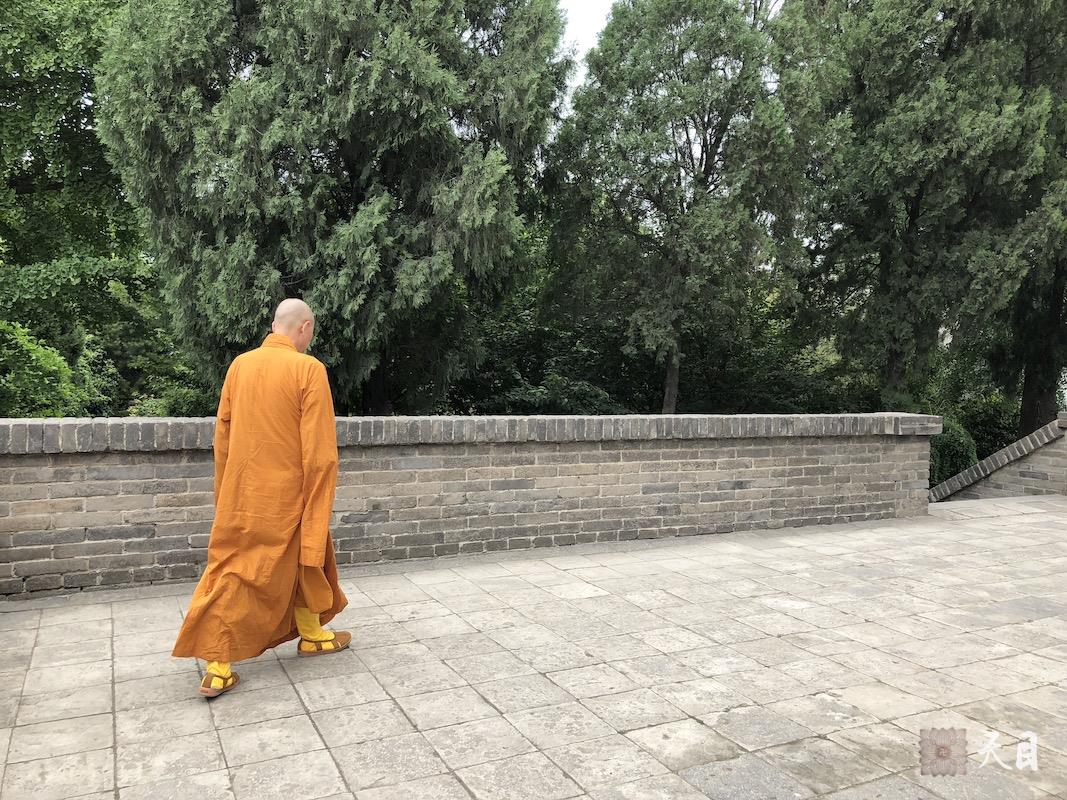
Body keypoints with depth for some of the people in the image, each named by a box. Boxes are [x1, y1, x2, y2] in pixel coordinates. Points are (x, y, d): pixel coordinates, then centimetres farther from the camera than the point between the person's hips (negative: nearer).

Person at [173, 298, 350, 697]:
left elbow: (222, 435, 9)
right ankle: (312, 635, 33)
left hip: (239, 494, 4)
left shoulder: (240, 365, 3)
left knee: (231, 572, 8)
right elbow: (319, 448, -16)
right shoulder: (308, 369, -13)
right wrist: (318, 504, -7)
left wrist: (225, 492, 18)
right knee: (302, 560, 17)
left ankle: (217, 667, 5)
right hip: (286, 494, -4)